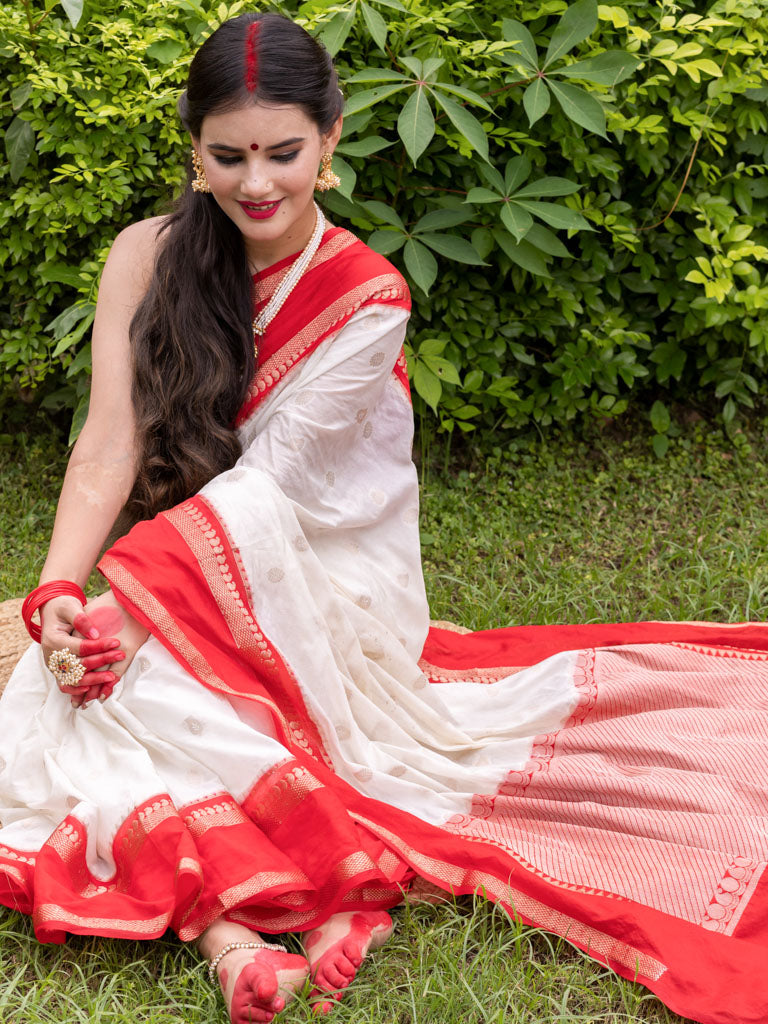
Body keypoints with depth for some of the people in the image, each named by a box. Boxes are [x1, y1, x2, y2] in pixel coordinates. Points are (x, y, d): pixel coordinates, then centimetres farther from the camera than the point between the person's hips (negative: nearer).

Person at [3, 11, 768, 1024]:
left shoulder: (367, 299, -11)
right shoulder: (147, 258, -1)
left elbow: (264, 484, -18)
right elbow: (110, 443, -8)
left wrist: (138, 602, -28)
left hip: (323, 586, -3)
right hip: (196, 588, 4)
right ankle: (225, 933, -36)